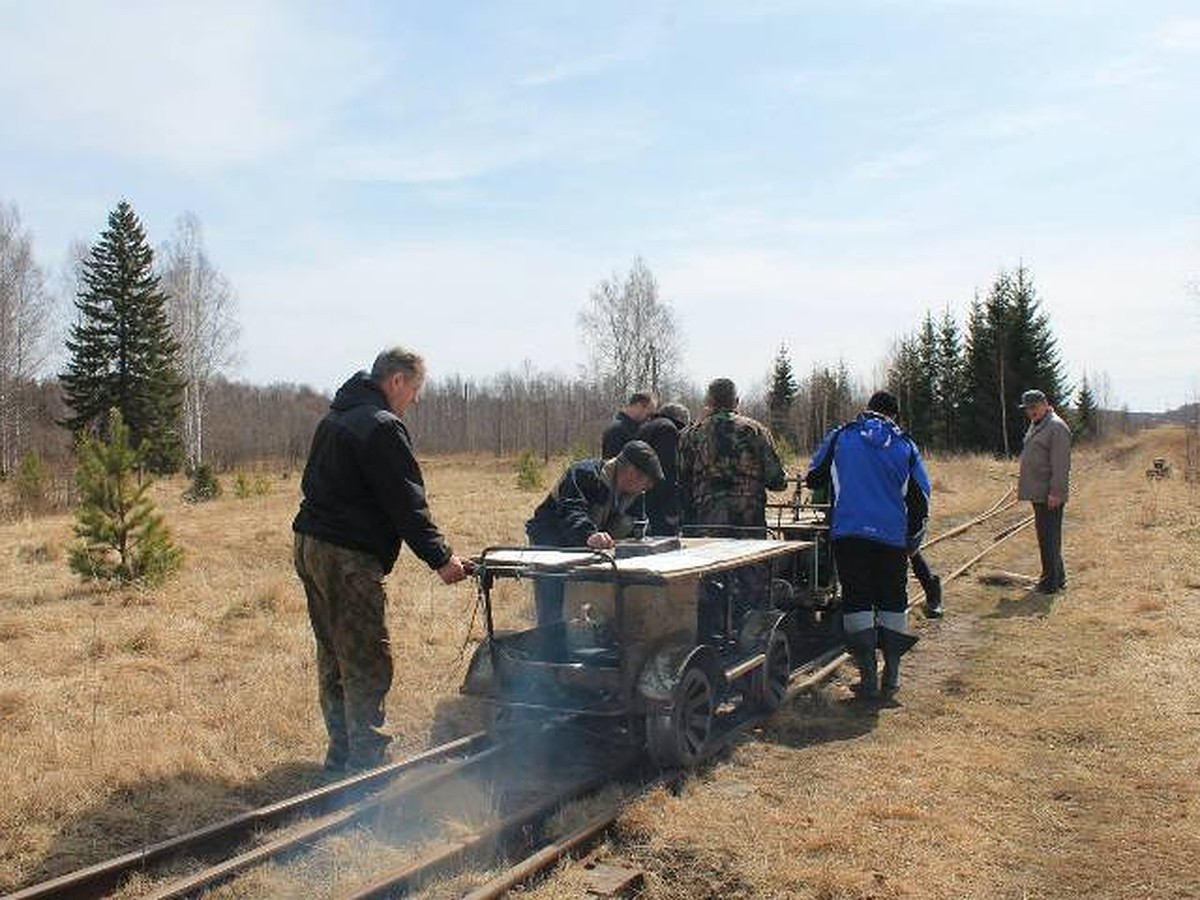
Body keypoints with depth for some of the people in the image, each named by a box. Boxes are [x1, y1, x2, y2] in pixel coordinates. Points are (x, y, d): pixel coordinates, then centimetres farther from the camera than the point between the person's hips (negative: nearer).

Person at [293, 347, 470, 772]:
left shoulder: (333, 418, 17)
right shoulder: (381, 426, -14)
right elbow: (406, 502, -17)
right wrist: (440, 558, -14)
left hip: (308, 544, 10)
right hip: (347, 557, -10)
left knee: (333, 658, 16)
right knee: (367, 665, -4)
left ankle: (342, 755, 26)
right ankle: (366, 762, -1)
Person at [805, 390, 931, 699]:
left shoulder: (841, 436, 7)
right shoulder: (905, 445, 8)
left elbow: (813, 478, 13)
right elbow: (920, 497, 8)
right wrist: (913, 540, 18)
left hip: (849, 532, -1)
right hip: (892, 536, 1)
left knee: (857, 601, 4)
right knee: (892, 601, 15)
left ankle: (868, 676, 1)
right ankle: (892, 674, 16)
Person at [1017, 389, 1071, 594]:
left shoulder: (1056, 427, -13)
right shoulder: (1034, 426, 17)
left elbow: (1061, 464, -19)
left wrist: (1055, 492, -22)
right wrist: (1023, 485, 20)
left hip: (1049, 495, -10)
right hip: (1038, 493, 10)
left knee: (1049, 538, -6)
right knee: (1046, 536, 16)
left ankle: (1050, 583, 0)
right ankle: (1058, 578, 27)